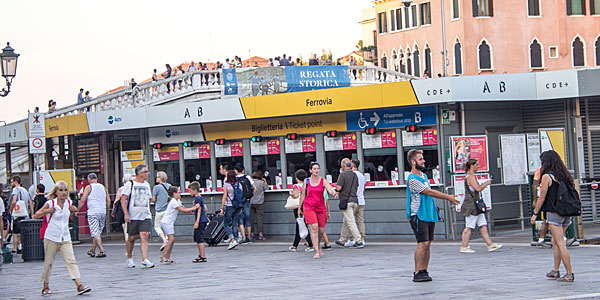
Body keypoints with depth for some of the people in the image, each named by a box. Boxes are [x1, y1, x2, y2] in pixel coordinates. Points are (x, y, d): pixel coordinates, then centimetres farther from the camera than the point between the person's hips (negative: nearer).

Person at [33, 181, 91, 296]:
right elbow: (35, 216, -2)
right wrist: (46, 211, -18)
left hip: (65, 238, 3)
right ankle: (46, 287, 21)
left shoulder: (69, 203, 5)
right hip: (51, 238, -3)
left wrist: (73, 210, 5)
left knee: (71, 261, -9)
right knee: (48, 262, 6)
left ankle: (79, 285, -18)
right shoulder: (50, 204, -7)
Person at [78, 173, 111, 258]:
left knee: (95, 233, -7)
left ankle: (102, 251, -18)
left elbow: (83, 200, -7)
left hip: (93, 213, -6)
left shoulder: (88, 187, -2)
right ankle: (92, 251, 23)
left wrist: (77, 210, 2)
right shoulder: (103, 187, 13)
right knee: (98, 233, 15)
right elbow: (108, 200, 10)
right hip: (103, 212, 6)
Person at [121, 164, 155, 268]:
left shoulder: (146, 185, 15)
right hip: (133, 216, -3)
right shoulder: (129, 184, -3)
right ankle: (129, 258, 25)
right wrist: (126, 214, -17)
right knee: (131, 238, 5)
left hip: (145, 216, 4)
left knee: (144, 236, -12)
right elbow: (123, 199, -8)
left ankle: (144, 260, -17)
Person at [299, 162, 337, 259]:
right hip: (308, 207, -1)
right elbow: (303, 195, 12)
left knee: (321, 230, 4)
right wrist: (299, 208, 14)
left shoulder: (323, 181, 0)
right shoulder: (306, 181, 4)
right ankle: (316, 251, -13)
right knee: (314, 227, -15)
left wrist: (333, 193, -39)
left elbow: (330, 189, -16)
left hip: (321, 207, 1)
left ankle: (318, 245, 34)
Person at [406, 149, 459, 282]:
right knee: (423, 243, -14)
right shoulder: (412, 179, -14)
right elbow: (429, 192, -14)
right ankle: (417, 273, -11)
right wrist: (448, 197, -7)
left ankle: (424, 271, 10)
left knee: (427, 243, 6)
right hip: (418, 216, -9)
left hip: (429, 215, 9)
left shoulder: (423, 175, 17)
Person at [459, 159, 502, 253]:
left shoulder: (472, 177, 19)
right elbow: (478, 189, -21)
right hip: (471, 205, -10)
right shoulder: (470, 177, -13)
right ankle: (464, 247, -2)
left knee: (483, 226, 6)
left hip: (476, 206, 10)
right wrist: (487, 183, -6)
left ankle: (490, 245, 5)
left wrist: (485, 184, 15)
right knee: (469, 227, -6)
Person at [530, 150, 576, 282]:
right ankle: (555, 271, 25)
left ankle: (569, 274, -7)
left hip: (554, 212, -7)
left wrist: (535, 213, 1)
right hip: (566, 213, 7)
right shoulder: (563, 175, 10)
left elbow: (542, 198, -8)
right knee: (555, 242, 18)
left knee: (560, 244, -5)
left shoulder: (547, 176, -10)